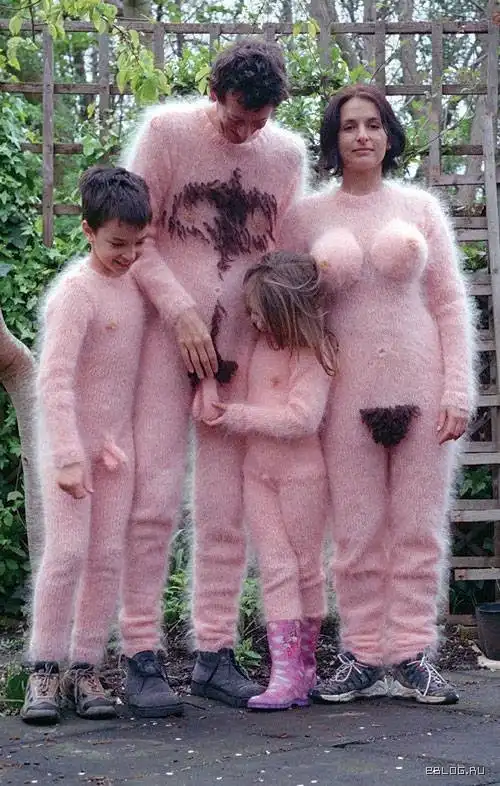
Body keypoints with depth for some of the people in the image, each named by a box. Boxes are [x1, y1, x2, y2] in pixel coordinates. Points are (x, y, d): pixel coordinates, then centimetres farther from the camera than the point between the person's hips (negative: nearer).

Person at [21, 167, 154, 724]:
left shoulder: (132, 280, 4)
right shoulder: (75, 292, -18)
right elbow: (54, 381, -23)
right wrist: (69, 457, -29)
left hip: (117, 439, 7)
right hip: (70, 439, -6)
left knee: (107, 557, 4)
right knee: (67, 552, -9)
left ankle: (85, 668, 12)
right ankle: (44, 670, 3)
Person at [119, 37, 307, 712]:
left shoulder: (287, 153, 9)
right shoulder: (166, 131, -2)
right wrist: (181, 313, -11)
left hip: (241, 344, 4)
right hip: (165, 333, -3)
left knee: (228, 509, 4)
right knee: (154, 496, -7)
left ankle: (215, 654, 12)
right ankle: (143, 656, 0)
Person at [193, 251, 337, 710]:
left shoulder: (316, 355, -15)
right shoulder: (258, 341, 4)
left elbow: (301, 418, -24)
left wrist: (237, 416, -20)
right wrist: (209, 389, -2)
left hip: (301, 472, -6)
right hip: (257, 470, 6)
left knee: (306, 567, 8)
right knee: (276, 568, 0)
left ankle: (305, 662, 22)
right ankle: (286, 674, -3)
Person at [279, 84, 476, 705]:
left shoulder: (420, 208, 7)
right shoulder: (304, 217, 7)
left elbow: (450, 304, 6)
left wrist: (458, 391, -2)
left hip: (420, 385, 0)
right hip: (348, 391, 0)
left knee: (418, 527, 3)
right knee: (356, 532, 2)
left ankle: (411, 656, 10)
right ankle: (363, 658, 11)